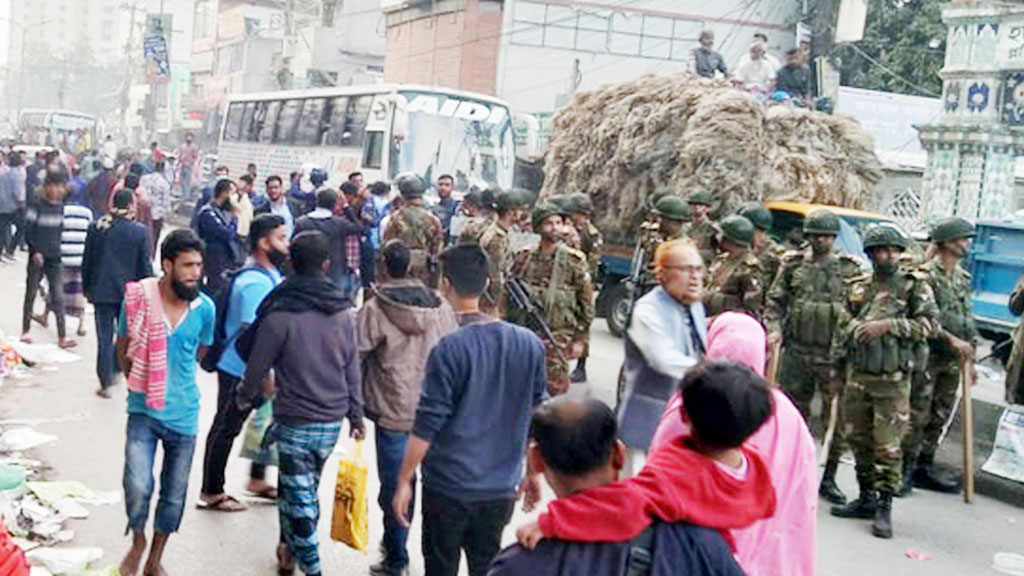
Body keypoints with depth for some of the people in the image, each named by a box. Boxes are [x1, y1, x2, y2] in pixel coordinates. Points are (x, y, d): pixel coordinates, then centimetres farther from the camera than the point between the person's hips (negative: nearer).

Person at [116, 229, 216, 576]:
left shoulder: (205, 308, -8)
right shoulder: (138, 298, -11)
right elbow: (122, 351, 3)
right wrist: (142, 381, -4)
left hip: (183, 414, 2)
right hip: (144, 410, -2)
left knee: (174, 495, 13)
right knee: (137, 487, -15)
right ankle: (138, 541, 17)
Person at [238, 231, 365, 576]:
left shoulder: (280, 314, -15)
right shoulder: (343, 312, -1)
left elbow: (257, 366, -6)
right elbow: (352, 369, 5)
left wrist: (245, 398, 13)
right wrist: (356, 414, 14)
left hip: (294, 423, -5)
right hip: (332, 422, 5)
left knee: (300, 496, 3)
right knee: (303, 488, 22)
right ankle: (289, 548, 35)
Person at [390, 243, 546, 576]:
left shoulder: (449, 350, -19)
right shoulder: (530, 345, -4)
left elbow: (426, 427, -15)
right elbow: (535, 419, 5)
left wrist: (404, 481, -4)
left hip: (448, 486, -4)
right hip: (500, 488, 4)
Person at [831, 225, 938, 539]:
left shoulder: (914, 285, -1)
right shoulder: (857, 287, 10)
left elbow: (930, 323, -9)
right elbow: (841, 329, 16)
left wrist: (888, 326, -14)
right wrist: (858, 331, -5)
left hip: (893, 379, -5)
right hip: (857, 375, 5)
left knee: (888, 445, -7)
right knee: (859, 439, 12)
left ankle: (884, 507, 2)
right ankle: (866, 498, 25)